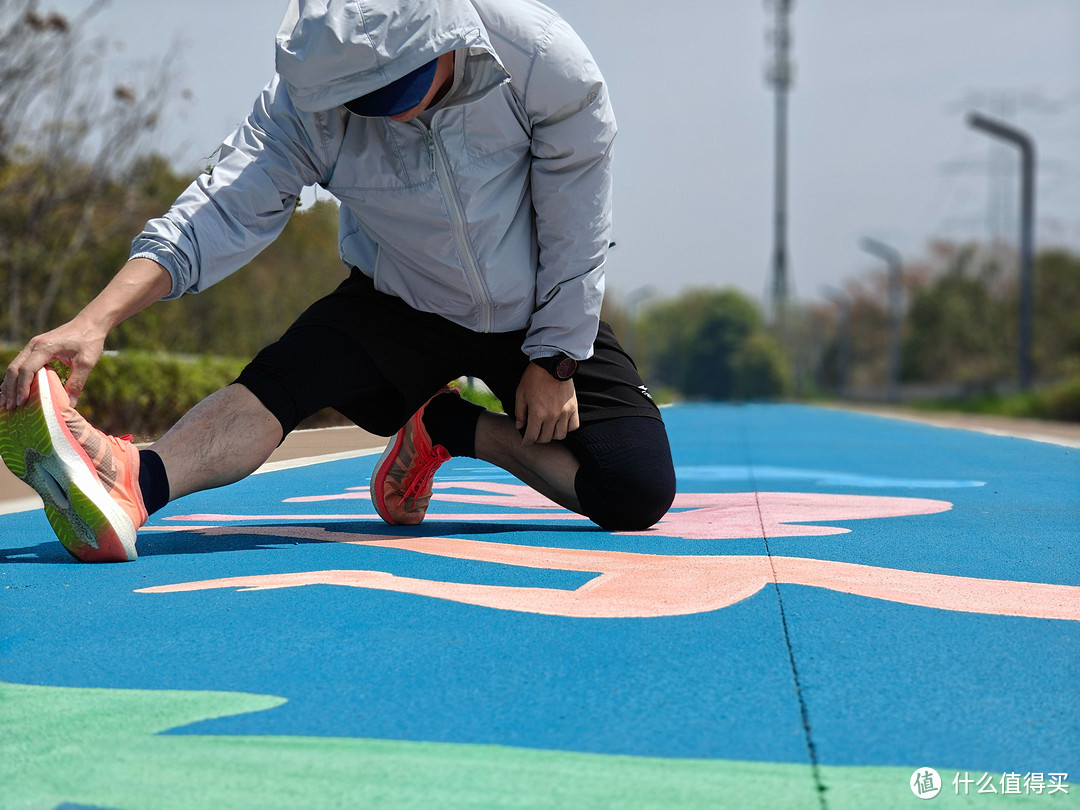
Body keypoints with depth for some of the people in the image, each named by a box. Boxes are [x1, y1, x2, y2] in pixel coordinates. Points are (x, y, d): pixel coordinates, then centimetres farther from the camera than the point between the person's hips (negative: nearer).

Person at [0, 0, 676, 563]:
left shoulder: (543, 60, -28)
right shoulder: (312, 95, -26)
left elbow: (576, 231, -16)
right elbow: (222, 212, -32)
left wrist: (554, 361, -9)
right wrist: (98, 318, -47)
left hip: (536, 313, 1)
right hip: (399, 304, 0)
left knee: (638, 494, -14)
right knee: (289, 370, -31)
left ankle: (455, 428, 4)